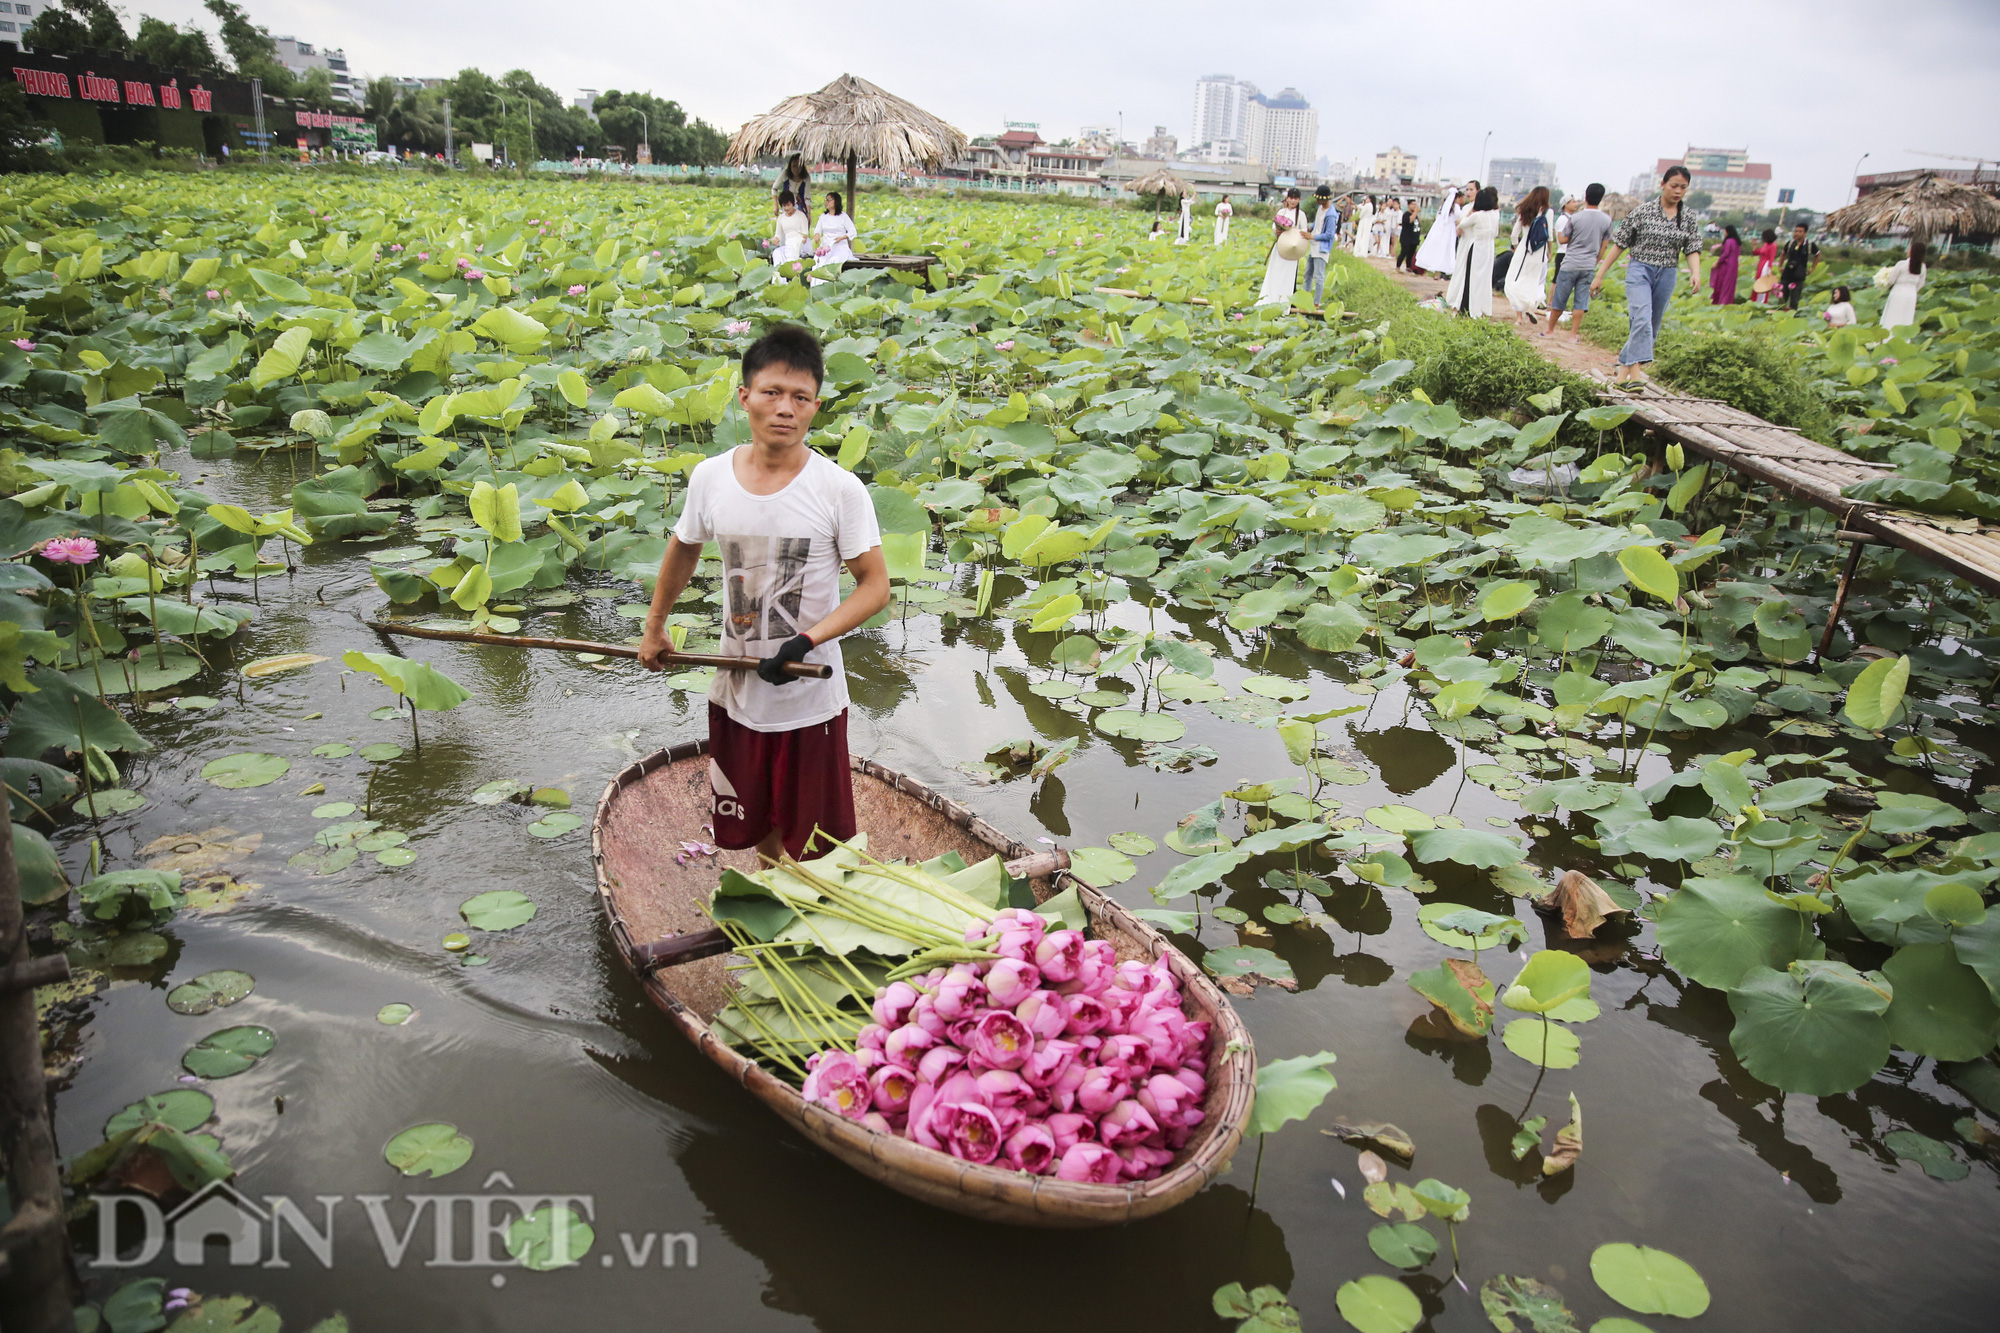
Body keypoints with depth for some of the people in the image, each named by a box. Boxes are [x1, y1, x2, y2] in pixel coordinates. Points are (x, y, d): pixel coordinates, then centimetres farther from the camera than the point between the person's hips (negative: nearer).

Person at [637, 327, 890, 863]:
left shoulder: (840, 489, -16)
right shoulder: (710, 476, -5)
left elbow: (875, 586, -13)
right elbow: (684, 549, 14)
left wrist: (805, 642, -25)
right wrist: (654, 627, 24)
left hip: (810, 702, -3)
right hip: (736, 695, 4)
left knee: (813, 846, 7)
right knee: (758, 824, 21)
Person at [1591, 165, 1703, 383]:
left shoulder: (1688, 218, 6)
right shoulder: (1644, 211, -3)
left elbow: (1693, 248, 4)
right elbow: (1619, 244, 0)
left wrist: (1695, 272, -18)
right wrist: (1600, 275, -2)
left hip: (1666, 276, 4)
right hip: (1640, 270, -4)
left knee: (1652, 328, 7)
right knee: (1642, 320, -23)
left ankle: (1623, 368, 20)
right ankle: (1636, 373, -31)